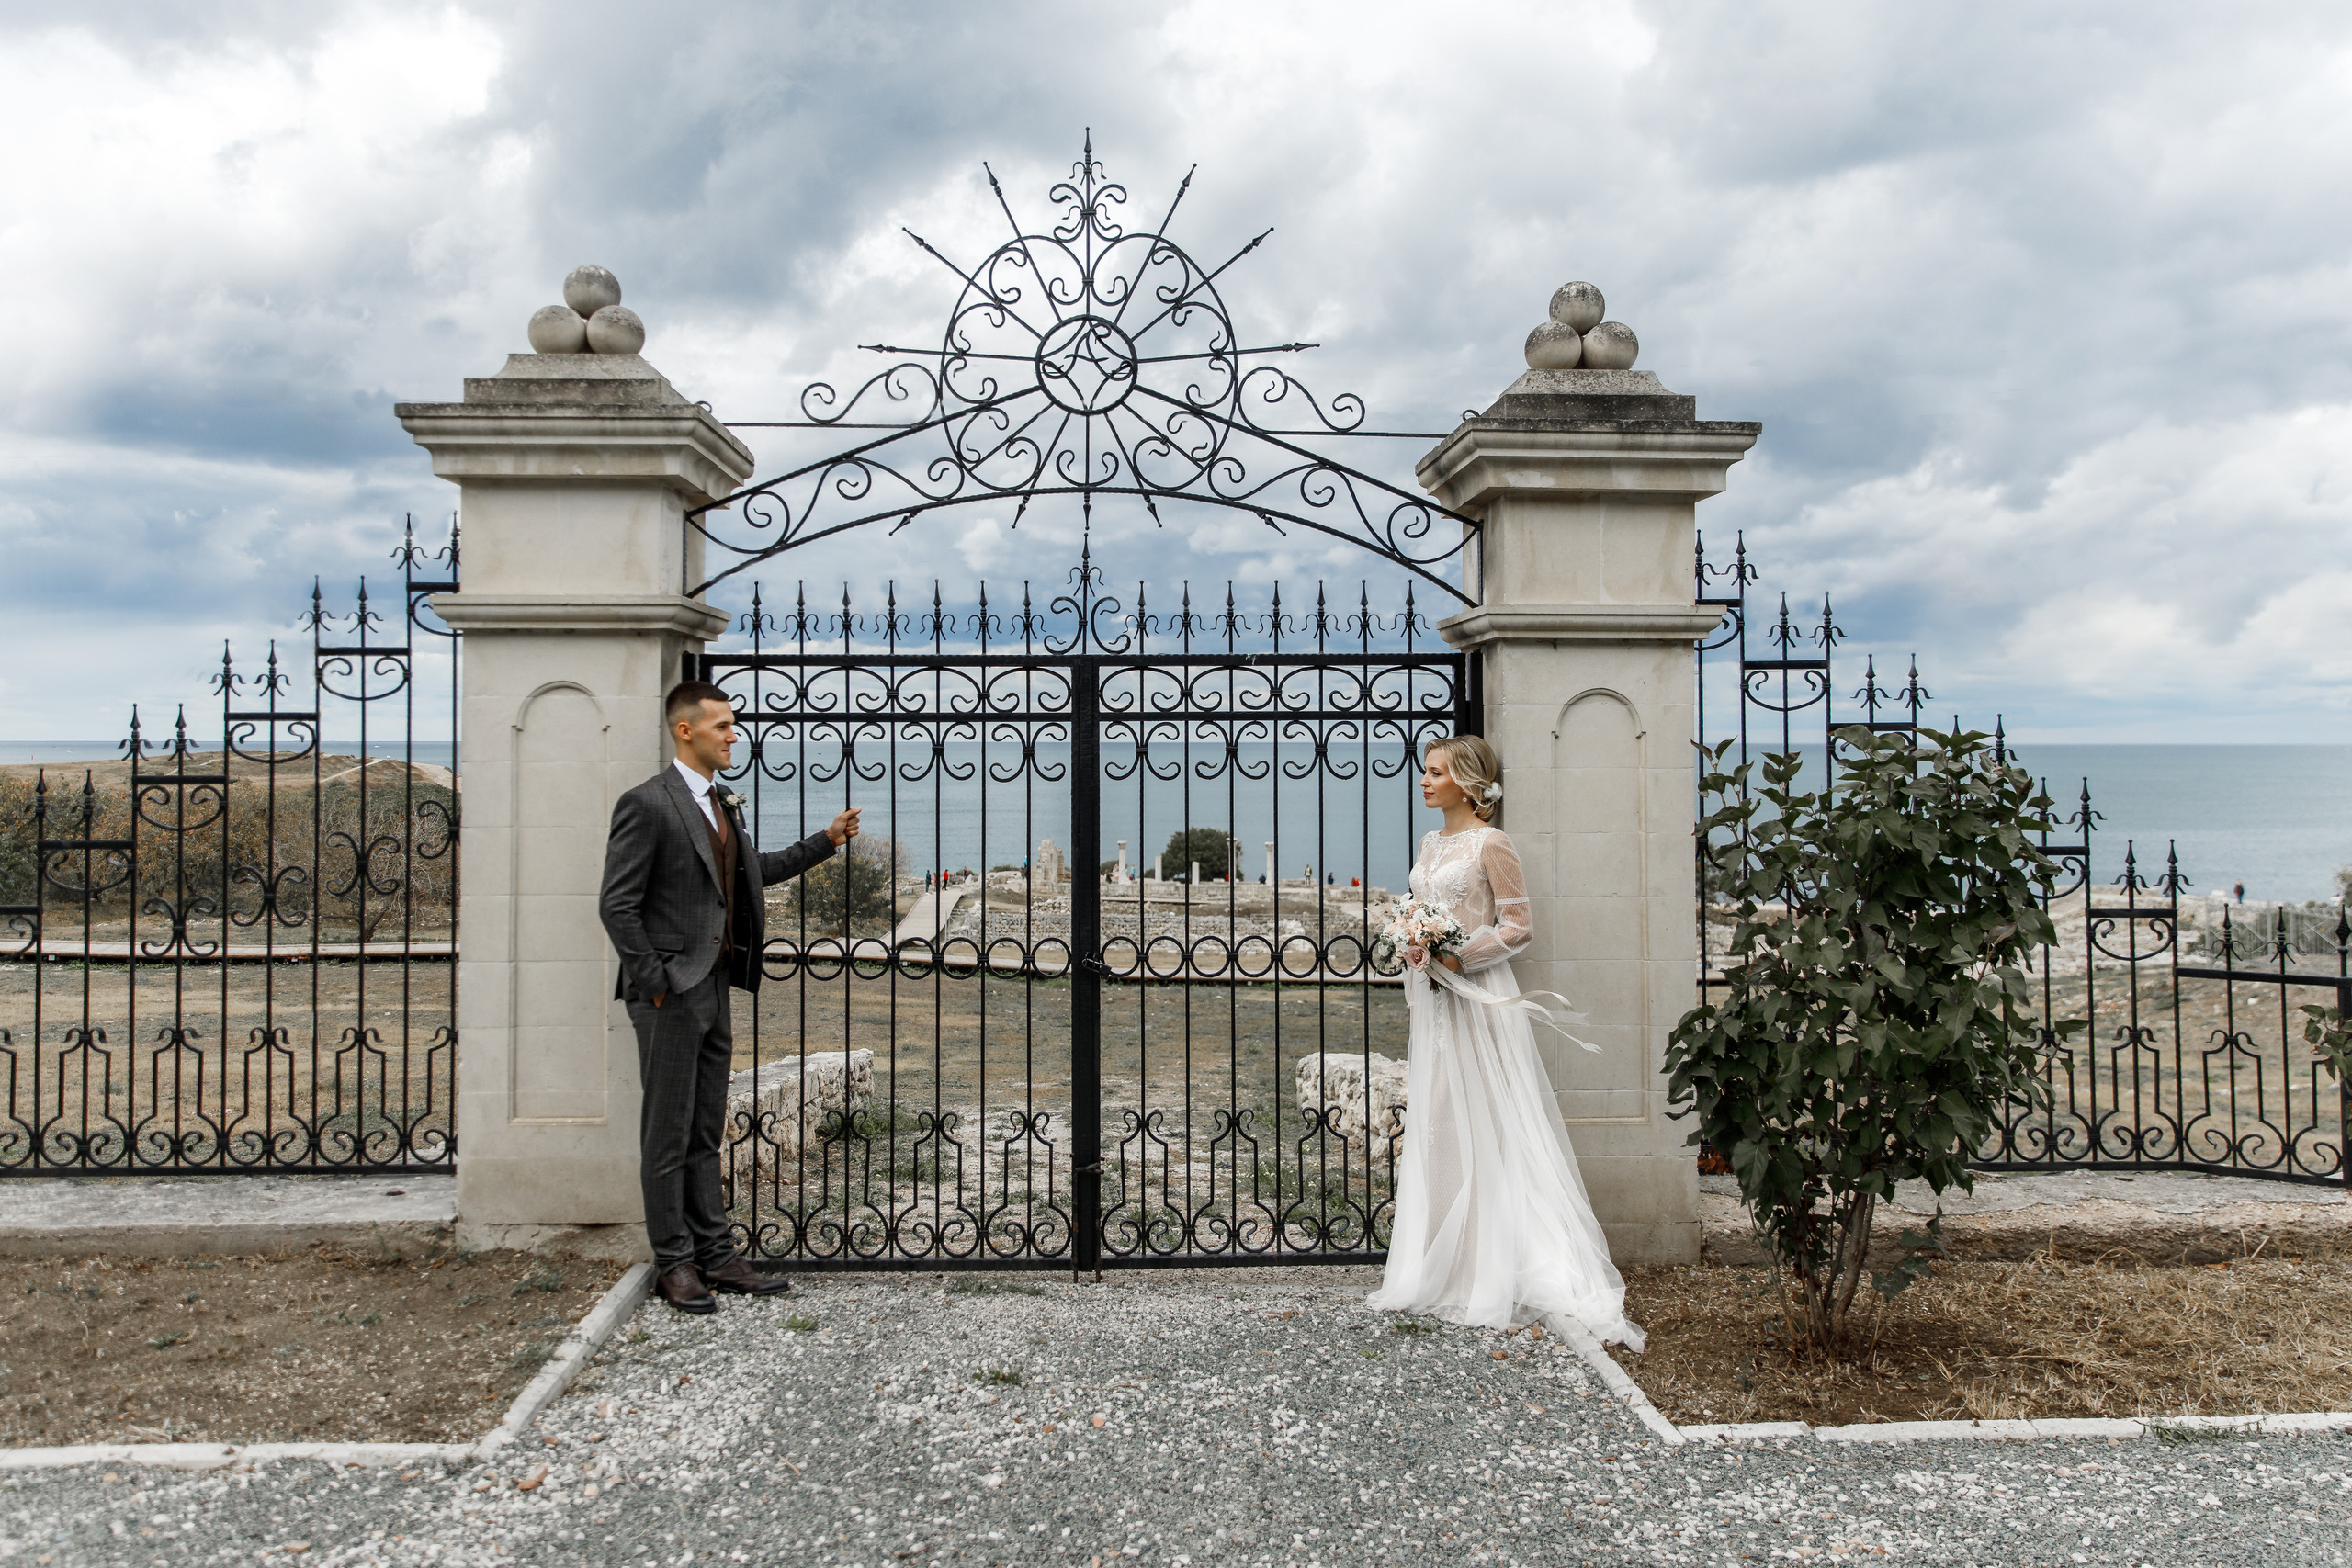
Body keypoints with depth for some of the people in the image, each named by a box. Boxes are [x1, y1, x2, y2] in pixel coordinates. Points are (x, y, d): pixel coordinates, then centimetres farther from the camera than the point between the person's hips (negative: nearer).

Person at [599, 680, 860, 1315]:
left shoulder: (722, 803, 13)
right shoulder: (647, 804, -12)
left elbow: (750, 871, 25)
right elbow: (617, 905, -14)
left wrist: (825, 841, 19)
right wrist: (656, 981, -15)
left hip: (713, 988, 8)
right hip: (670, 997, -8)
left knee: (705, 1133, 14)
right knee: (668, 1135, 2)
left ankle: (713, 1253, 22)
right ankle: (674, 1263, 12)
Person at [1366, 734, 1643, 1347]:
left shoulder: (1490, 844, -8)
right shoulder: (1430, 844, 15)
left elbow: (1518, 927, -11)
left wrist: (1459, 956, -19)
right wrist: (1413, 947, 3)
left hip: (1475, 994, -8)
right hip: (1431, 996, 8)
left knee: (1482, 1125, -5)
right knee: (1432, 1121, 8)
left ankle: (1492, 1268, 2)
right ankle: (1441, 1267, 15)